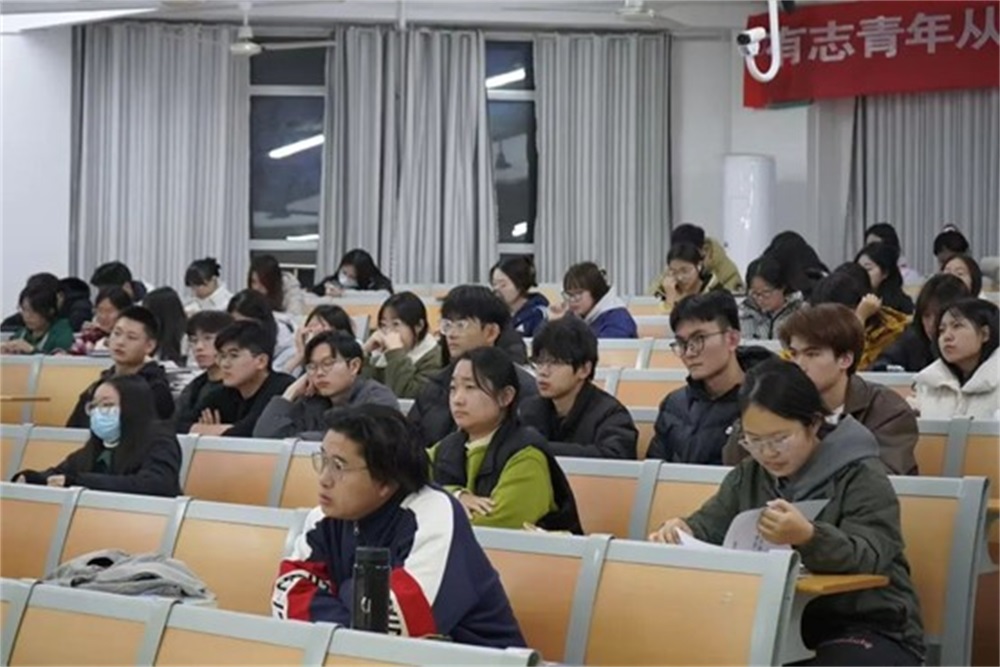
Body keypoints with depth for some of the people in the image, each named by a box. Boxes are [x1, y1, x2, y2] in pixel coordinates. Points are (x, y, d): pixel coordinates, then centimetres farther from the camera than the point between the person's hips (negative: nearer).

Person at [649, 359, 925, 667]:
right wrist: (679, 531, -18)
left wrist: (808, 537, -42)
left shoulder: (862, 476, -8)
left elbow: (867, 561, -22)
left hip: (870, 631, -4)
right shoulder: (748, 476, 13)